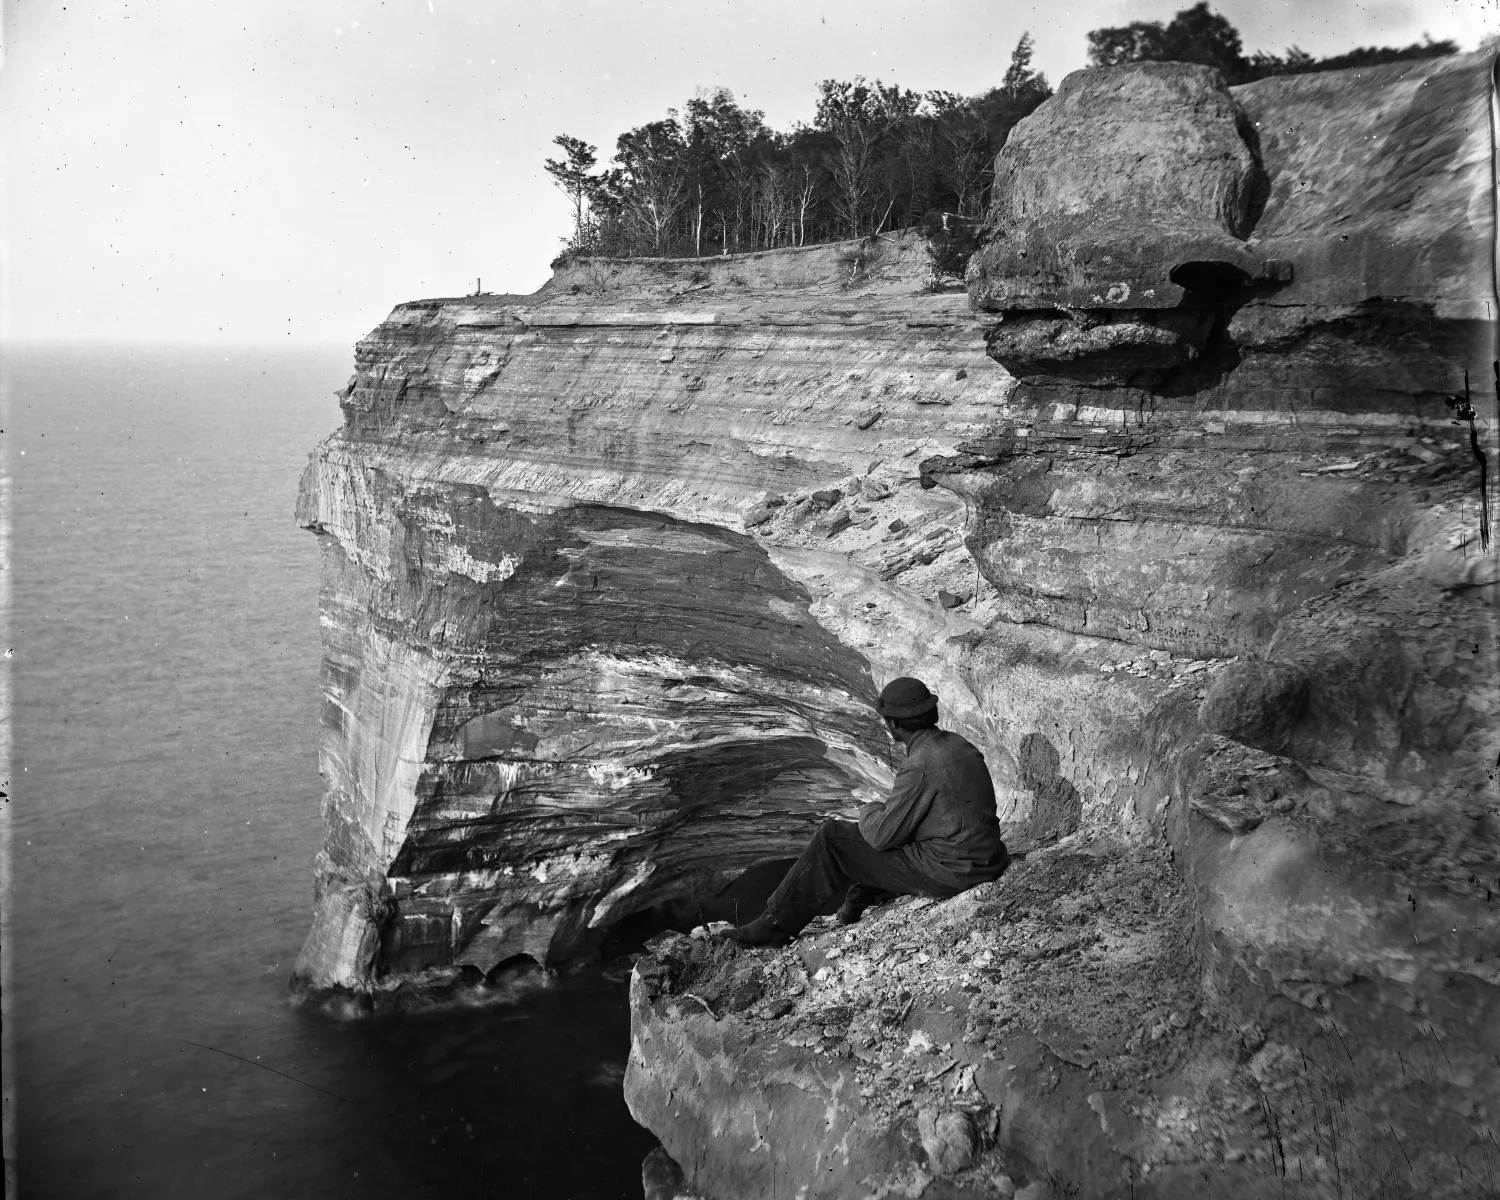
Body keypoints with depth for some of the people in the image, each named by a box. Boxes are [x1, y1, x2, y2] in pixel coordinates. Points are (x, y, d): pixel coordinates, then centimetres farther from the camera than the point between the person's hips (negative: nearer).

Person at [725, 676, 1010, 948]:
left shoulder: (920, 767, -23)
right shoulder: (958, 744, 5)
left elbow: (882, 835, -17)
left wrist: (869, 812, 6)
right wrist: (885, 811, 15)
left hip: (947, 872, -9)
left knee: (830, 838, -3)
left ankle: (777, 925, 6)